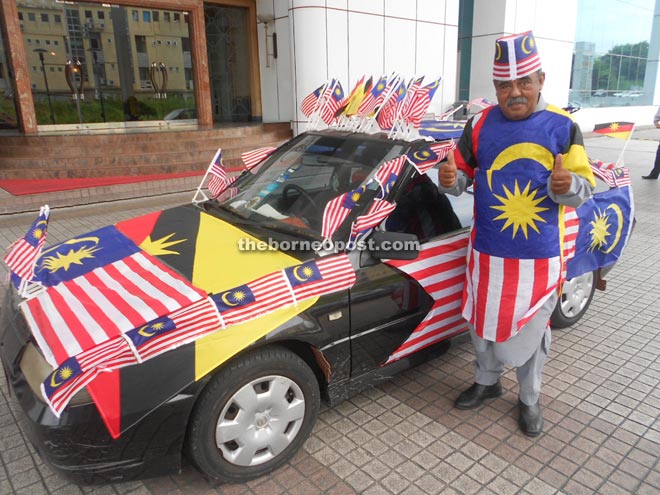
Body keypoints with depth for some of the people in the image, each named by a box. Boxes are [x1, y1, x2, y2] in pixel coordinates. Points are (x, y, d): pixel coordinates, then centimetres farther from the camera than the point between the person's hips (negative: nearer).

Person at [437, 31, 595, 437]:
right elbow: (465, 172, 7)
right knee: (484, 324, 17)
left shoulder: (563, 127, -6)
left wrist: (567, 184, -28)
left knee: (532, 330, 13)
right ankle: (487, 381, 43)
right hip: (488, 251, 2)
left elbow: (585, 185, -4)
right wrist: (452, 179, -17)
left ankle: (530, 399, 36)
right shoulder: (480, 124, 0)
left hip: (540, 256, -2)